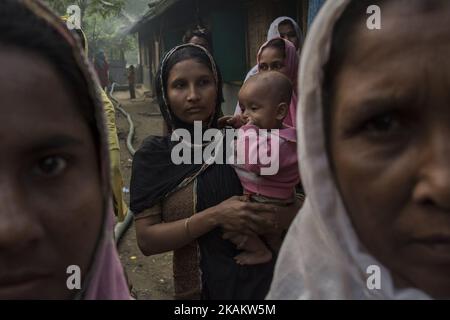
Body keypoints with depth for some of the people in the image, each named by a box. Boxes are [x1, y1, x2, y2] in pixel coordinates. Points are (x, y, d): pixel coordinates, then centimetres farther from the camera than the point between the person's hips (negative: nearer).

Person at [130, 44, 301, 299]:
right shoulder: (154, 156, -8)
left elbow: (307, 206, -4)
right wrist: (214, 216, -24)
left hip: (262, 281, 1)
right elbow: (147, 240, -14)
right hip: (197, 288, 0)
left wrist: (274, 219, -23)